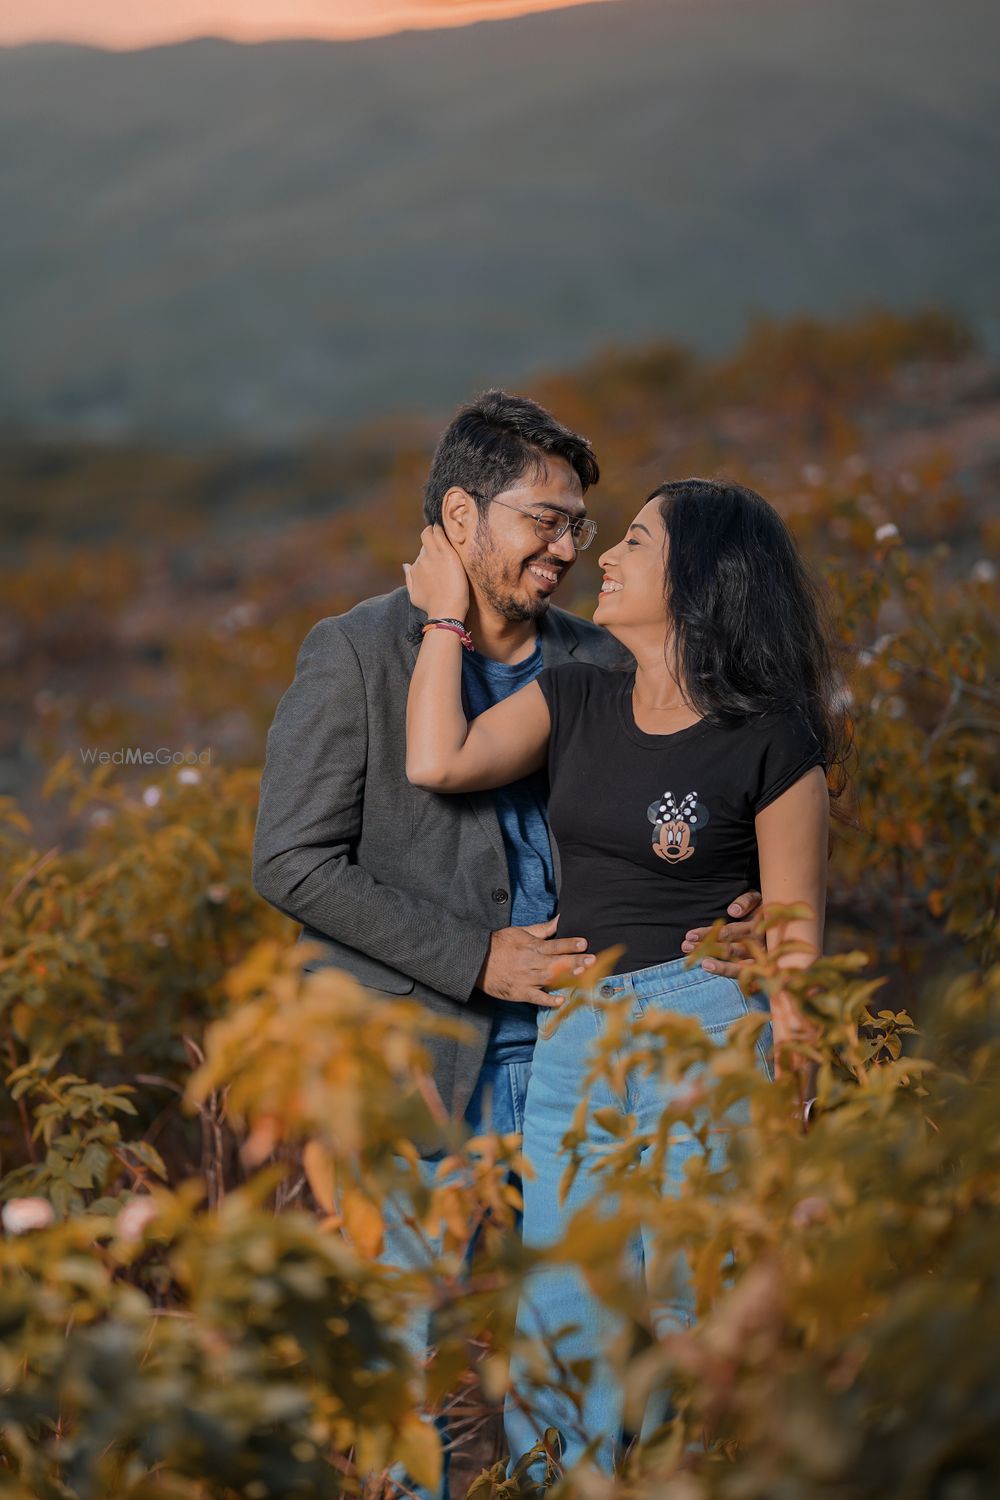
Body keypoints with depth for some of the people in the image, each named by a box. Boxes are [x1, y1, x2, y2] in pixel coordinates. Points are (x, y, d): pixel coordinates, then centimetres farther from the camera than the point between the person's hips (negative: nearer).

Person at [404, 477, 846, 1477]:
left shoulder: (768, 738, -6)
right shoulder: (574, 700, 10)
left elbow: (793, 936, -3)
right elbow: (436, 761, -5)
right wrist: (444, 611, 4)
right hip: (570, 1039, 5)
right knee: (557, 1341, 7)